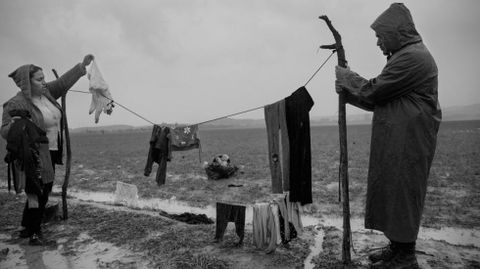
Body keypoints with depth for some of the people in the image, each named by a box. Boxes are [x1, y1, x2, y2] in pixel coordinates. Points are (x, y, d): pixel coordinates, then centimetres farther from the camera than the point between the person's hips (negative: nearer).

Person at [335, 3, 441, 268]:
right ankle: (397, 246, 26)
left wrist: (346, 76, -1)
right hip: (397, 140, 10)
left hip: (406, 143, -10)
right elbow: (379, 97, 18)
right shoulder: (405, 55, 19)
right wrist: (347, 88, 10)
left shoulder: (412, 57, -15)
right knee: (392, 192, 14)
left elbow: (371, 92, -16)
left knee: (401, 193, -2)